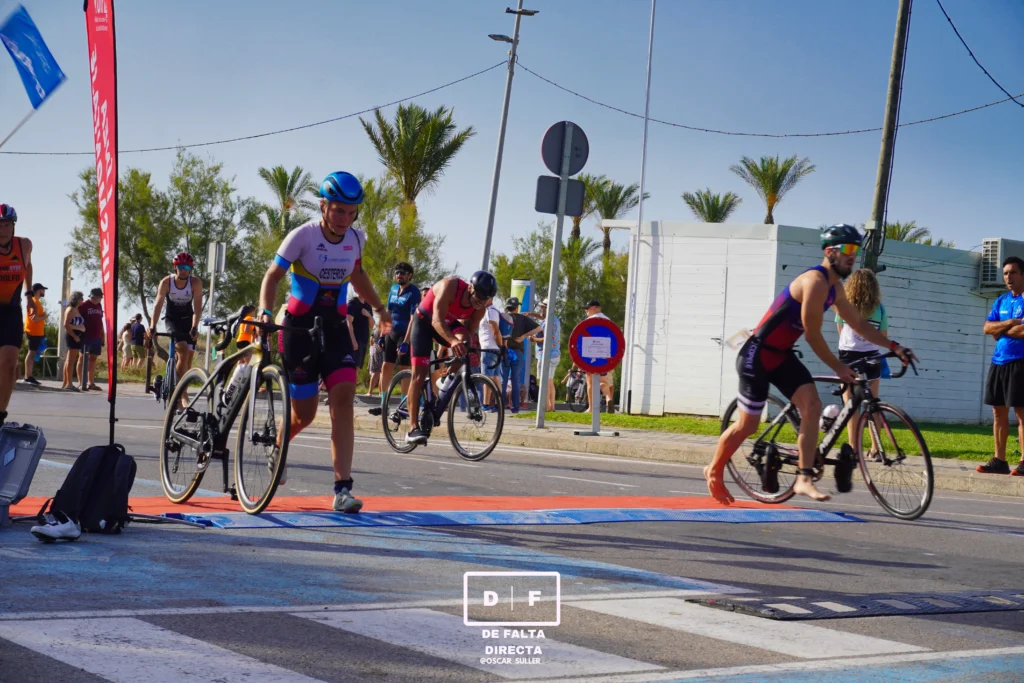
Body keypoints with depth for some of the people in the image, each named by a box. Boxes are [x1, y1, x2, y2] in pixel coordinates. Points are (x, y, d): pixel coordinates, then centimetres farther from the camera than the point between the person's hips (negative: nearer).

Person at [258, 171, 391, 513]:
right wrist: (265, 311, -30)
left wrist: (379, 309, 27)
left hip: (335, 328, 3)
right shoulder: (303, 235, -14)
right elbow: (273, 276, -13)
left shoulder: (356, 238, 1)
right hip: (299, 329, -3)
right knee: (304, 413, 1)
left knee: (343, 399, -16)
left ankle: (342, 489, -18)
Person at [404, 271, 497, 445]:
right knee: (419, 373, -13)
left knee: (464, 340, -30)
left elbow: (471, 331, -9)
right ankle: (413, 428, -14)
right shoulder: (450, 287, -34)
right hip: (425, 321, -4)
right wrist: (452, 340, -57)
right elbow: (437, 321, -41)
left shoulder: (480, 307, -18)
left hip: (449, 323, 4)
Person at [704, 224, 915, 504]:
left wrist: (894, 347, 10)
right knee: (748, 424, -1)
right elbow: (813, 335, -20)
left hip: (781, 355, 9)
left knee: (812, 406, -10)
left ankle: (804, 479, -10)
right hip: (757, 355, -9)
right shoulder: (816, 282, -22)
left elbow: (859, 324, 16)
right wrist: (839, 368, -12)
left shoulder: (834, 288, 8)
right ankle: (714, 470, 22)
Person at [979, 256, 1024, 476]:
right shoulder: (1001, 301, 17)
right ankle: (999, 460, 13)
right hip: (998, 362, 7)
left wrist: (1001, 331, -4)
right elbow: (987, 328, 7)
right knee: (999, 412, 8)